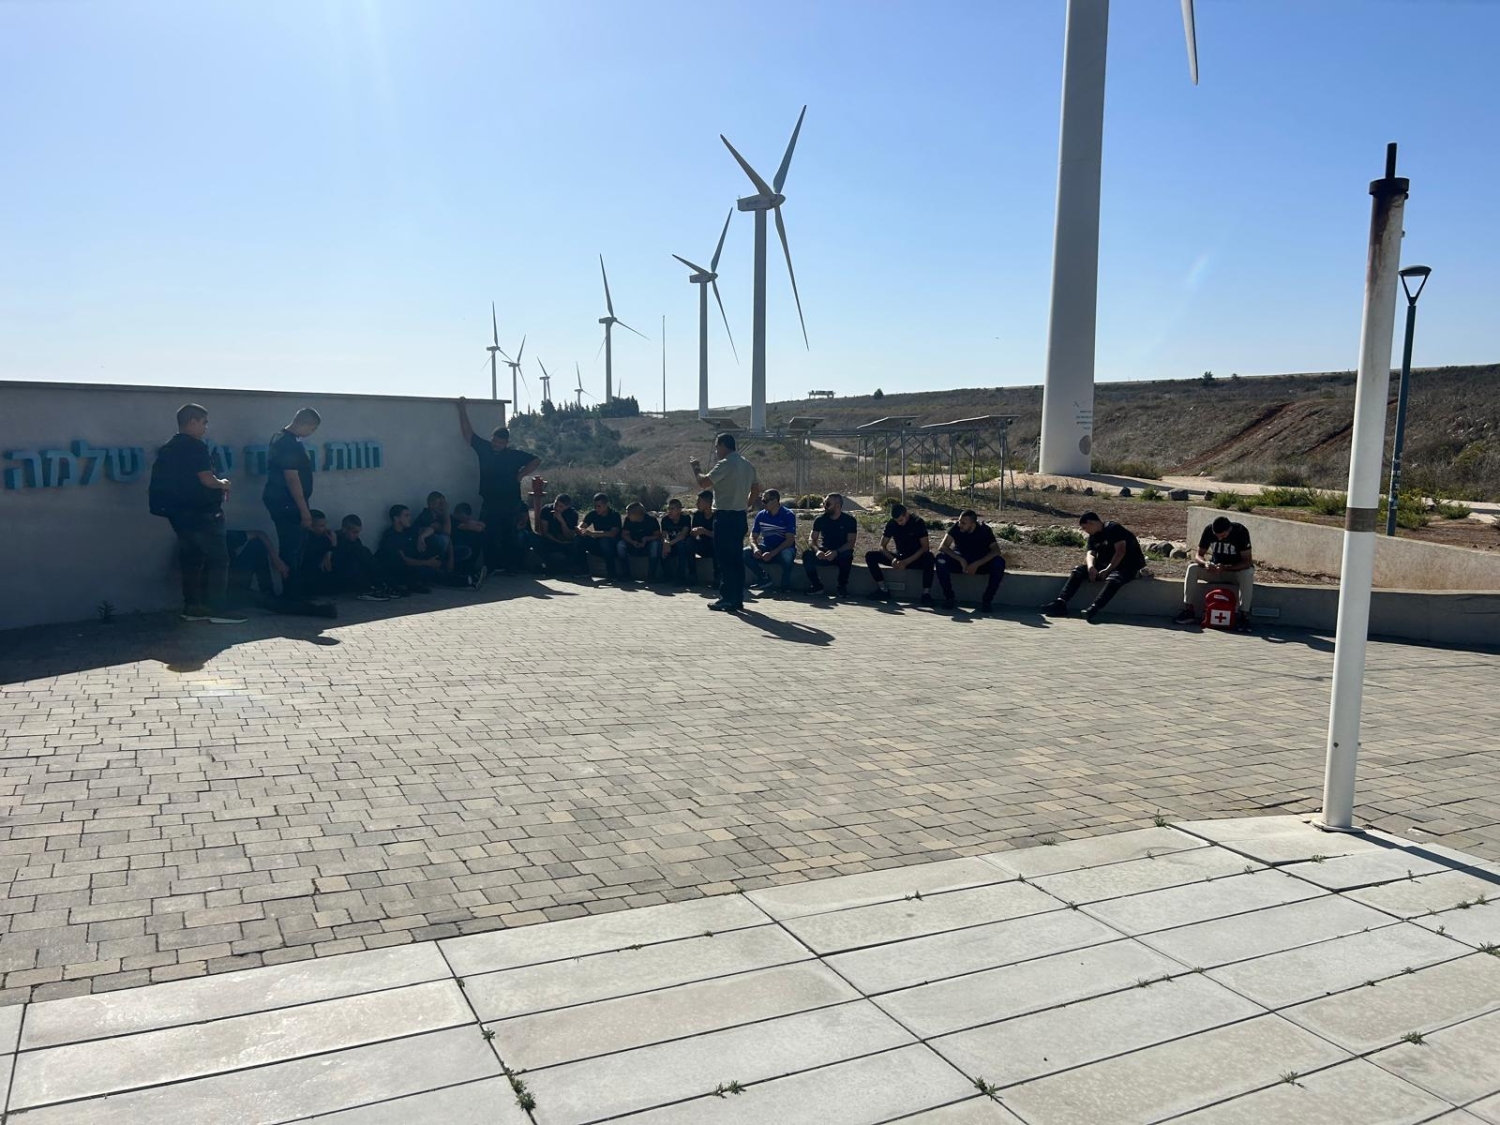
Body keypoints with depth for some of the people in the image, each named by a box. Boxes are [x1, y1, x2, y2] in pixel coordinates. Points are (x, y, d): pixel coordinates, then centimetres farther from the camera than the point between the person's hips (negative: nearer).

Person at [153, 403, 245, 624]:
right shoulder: (195, 447, -14)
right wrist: (223, 484, 0)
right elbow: (207, 479, -20)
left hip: (179, 513, 9)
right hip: (202, 514, -9)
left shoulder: (168, 449, 15)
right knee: (218, 560, -6)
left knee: (191, 560, 13)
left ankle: (191, 607, 14)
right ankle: (217, 609, -10)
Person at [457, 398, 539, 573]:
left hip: (510, 504, -3)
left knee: (510, 537, -2)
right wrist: (463, 410, 1)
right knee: (490, 538, 4)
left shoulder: (514, 455, -1)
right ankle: (491, 569, 9)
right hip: (489, 504, 3)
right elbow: (468, 433, 6)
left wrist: (520, 474, -1)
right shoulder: (484, 449, 6)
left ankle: (512, 567, 3)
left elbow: (536, 460, 5)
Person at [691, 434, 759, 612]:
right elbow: (756, 488, 20)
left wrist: (696, 468, -1)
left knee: (724, 559, -3)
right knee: (737, 558, 11)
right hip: (740, 516, 8)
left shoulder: (725, 464, -14)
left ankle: (727, 599, -2)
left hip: (725, 516, -8)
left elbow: (703, 482, -18)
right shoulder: (747, 465, 13)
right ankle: (738, 598, 14)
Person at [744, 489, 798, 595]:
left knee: (787, 555, -40)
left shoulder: (788, 515, -11)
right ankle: (764, 579, -7)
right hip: (767, 547, 4)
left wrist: (772, 553, -29)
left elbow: (790, 539, -18)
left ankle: (786, 585, -15)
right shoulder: (761, 515, 3)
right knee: (745, 552, -21)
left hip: (784, 548, -4)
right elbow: (753, 536, 4)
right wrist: (755, 548, -21)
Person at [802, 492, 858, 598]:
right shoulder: (820, 519, -1)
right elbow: (811, 539, -5)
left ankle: (842, 587, -18)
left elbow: (851, 543, -16)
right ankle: (817, 586, -14)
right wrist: (817, 550, -28)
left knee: (847, 556, -37)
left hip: (841, 553, -2)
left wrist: (836, 552, -34)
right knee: (807, 554, -26)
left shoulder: (849, 520, -9)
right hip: (824, 553, 2)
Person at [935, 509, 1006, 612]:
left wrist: (977, 564, -32)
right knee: (941, 558, -29)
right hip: (960, 562, 0)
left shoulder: (984, 530, -13)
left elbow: (996, 550, -21)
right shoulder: (956, 528, -14)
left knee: (999, 562, -30)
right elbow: (942, 547, -21)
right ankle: (949, 597, -19)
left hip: (980, 564, 0)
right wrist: (961, 560, -32)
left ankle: (987, 600, -22)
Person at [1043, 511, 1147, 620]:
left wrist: (1107, 570, -27)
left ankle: (1094, 608, -58)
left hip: (1124, 567, -7)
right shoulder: (1093, 536, 12)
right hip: (1104, 566, 8)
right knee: (1078, 571, -9)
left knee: (1113, 579, -38)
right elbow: (1090, 553, -1)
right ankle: (1061, 602, -24)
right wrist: (1090, 566, -24)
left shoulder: (1113, 528, -11)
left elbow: (1121, 551, -21)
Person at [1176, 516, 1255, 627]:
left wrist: (1226, 568, -40)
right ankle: (1189, 610, -23)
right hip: (1216, 569, 3)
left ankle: (1244, 615, -31)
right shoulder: (1209, 530, -14)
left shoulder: (1241, 531, -23)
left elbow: (1247, 561, -24)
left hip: (1236, 570, -3)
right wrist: (1205, 563, -33)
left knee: (1248, 574, -36)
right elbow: (1198, 555, -8)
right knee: (1192, 568, -23)